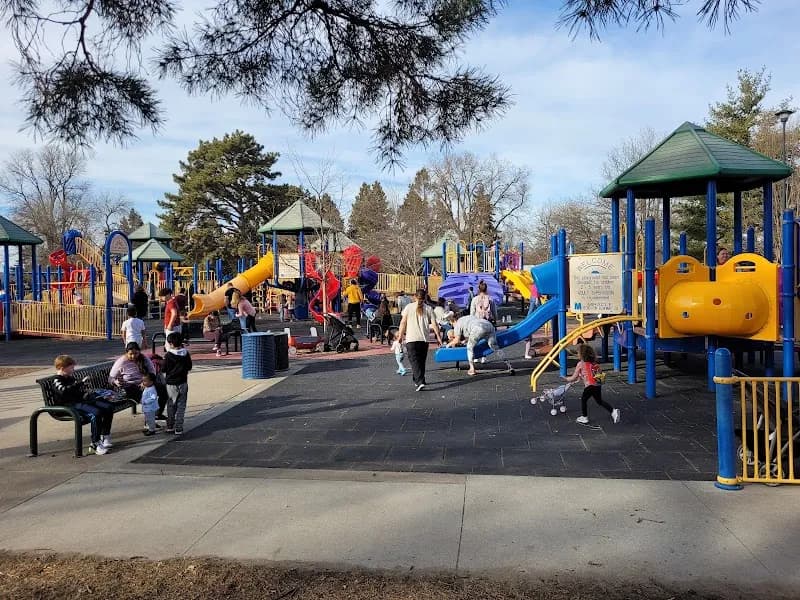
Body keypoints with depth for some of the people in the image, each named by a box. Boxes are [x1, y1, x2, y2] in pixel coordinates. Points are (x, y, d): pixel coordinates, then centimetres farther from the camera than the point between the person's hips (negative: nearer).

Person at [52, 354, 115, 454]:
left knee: (109, 408, -2)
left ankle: (104, 437, 9)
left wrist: (86, 392, 13)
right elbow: (65, 391, -31)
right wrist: (81, 383, -31)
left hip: (82, 400, 9)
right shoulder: (57, 381, -8)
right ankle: (95, 444, -23)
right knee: (96, 413, -32)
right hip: (73, 405, -9)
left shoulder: (71, 377, 19)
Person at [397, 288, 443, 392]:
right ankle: (418, 380, 28)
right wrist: (438, 336, 6)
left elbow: (403, 322, -1)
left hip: (411, 338, -2)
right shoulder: (428, 309, 2)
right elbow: (434, 324, -1)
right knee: (421, 361, 17)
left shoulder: (409, 307, 0)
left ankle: (420, 382, -18)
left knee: (415, 361, -4)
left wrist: (400, 335, 8)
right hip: (424, 339, 2)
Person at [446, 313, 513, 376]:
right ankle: (508, 365, 3)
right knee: (495, 347, 11)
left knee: (470, 347, 14)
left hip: (478, 329, -7)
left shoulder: (457, 324, 19)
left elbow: (457, 340, 18)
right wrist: (465, 340, 61)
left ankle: (472, 369, 12)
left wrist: (449, 344, 36)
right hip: (489, 326, 7)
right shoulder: (468, 317, 41)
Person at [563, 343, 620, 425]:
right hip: (597, 385, 6)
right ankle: (613, 411, 9)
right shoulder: (594, 363, 13)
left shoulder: (580, 364, -2)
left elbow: (574, 378, 1)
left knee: (583, 400, 14)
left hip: (589, 386, -6)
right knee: (599, 401, 21)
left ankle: (584, 418, 22)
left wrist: (566, 379, 20)